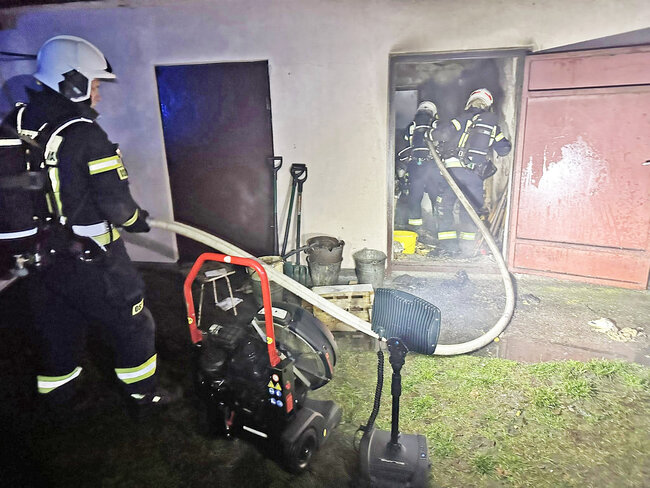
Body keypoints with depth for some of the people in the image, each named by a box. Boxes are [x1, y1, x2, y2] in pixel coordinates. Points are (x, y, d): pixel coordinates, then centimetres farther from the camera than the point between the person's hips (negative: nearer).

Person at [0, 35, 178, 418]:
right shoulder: (85, 135, -22)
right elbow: (116, 203, -22)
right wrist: (137, 219, -1)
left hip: (40, 255, 7)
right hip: (89, 258, -7)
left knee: (55, 325, 24)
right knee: (132, 324, 12)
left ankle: (57, 393, 43)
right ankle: (143, 393, 27)